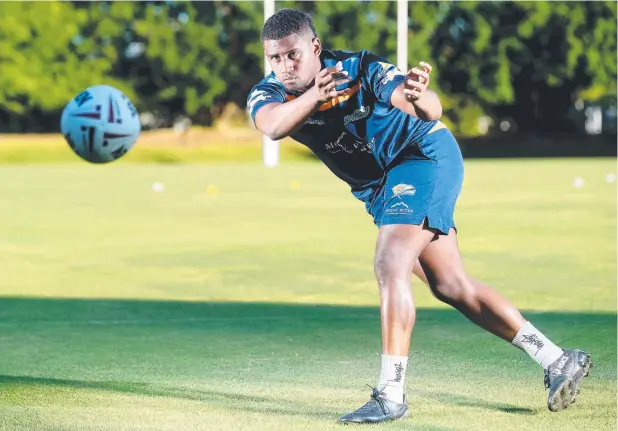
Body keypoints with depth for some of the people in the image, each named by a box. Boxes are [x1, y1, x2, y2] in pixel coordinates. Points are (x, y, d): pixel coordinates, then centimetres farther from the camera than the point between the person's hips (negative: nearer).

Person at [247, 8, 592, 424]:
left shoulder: (361, 68, -26)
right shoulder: (269, 94, -13)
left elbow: (433, 112, -38)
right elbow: (272, 126, -38)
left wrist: (417, 98, -62)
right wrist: (314, 95, -57)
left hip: (425, 157, -7)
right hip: (378, 186, 7)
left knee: (389, 264, -24)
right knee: (452, 286, 8)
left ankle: (391, 394, -21)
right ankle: (557, 361, 15)